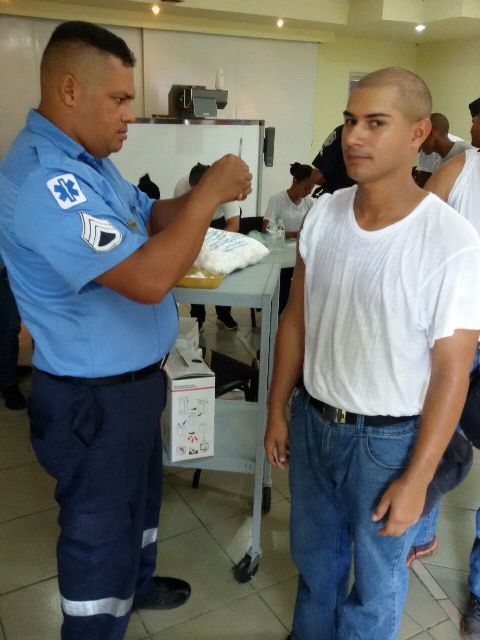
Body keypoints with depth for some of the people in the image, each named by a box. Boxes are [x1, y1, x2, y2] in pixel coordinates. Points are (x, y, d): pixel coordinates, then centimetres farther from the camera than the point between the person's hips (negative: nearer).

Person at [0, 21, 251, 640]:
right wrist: (209, 195, -24)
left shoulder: (84, 159, 5)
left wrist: (205, 193, -4)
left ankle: (136, 582, 54)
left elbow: (147, 215, 16)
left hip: (132, 378, 11)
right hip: (95, 398, -10)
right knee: (100, 524, 11)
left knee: (140, 491, 29)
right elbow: (148, 278, -35)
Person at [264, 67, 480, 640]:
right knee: (313, 555, 28)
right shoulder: (322, 213, -5)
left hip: (388, 438, -5)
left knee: (376, 576, 20)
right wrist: (277, 411, 7)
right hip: (312, 420, 5)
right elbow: (296, 319, 3)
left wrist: (417, 478, -12)